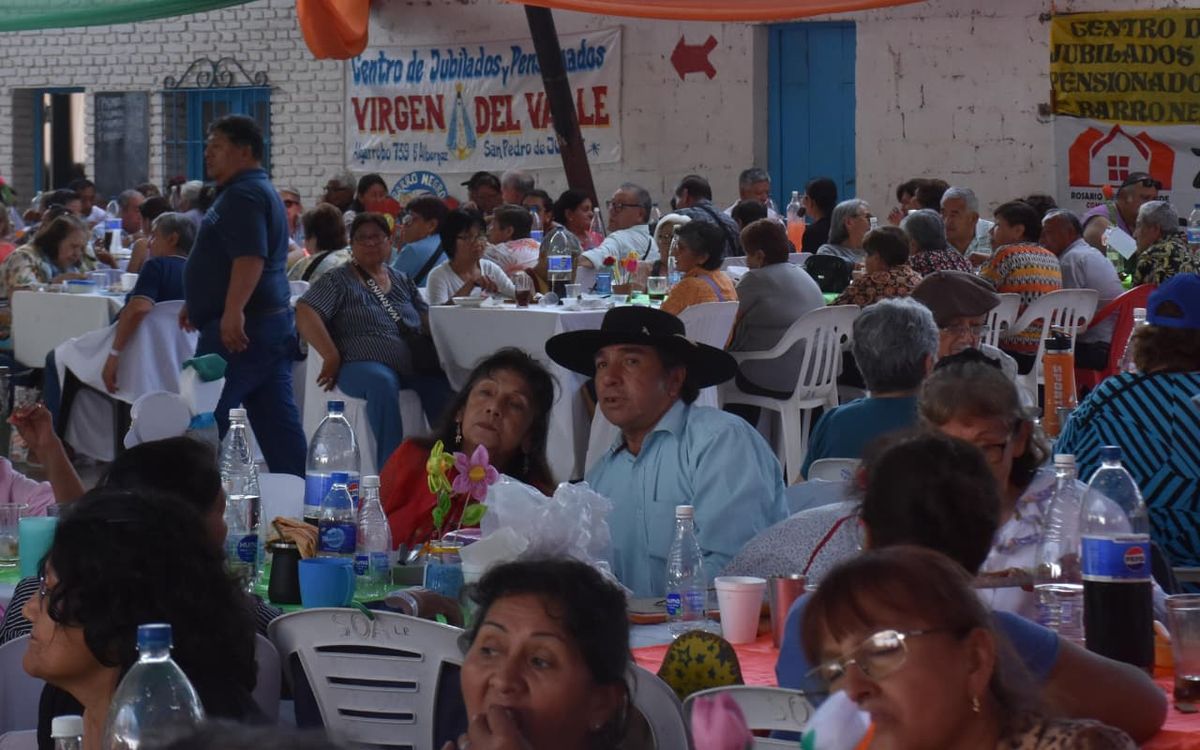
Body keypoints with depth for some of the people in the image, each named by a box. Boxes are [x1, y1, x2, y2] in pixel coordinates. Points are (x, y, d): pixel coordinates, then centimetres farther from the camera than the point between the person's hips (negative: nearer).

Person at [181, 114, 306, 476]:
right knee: (278, 421, 7)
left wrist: (232, 311, -33)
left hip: (238, 327, -10)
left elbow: (250, 258, -26)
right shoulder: (261, 190, 21)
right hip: (273, 322, 10)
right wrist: (197, 304, 33)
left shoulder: (244, 195, -13)